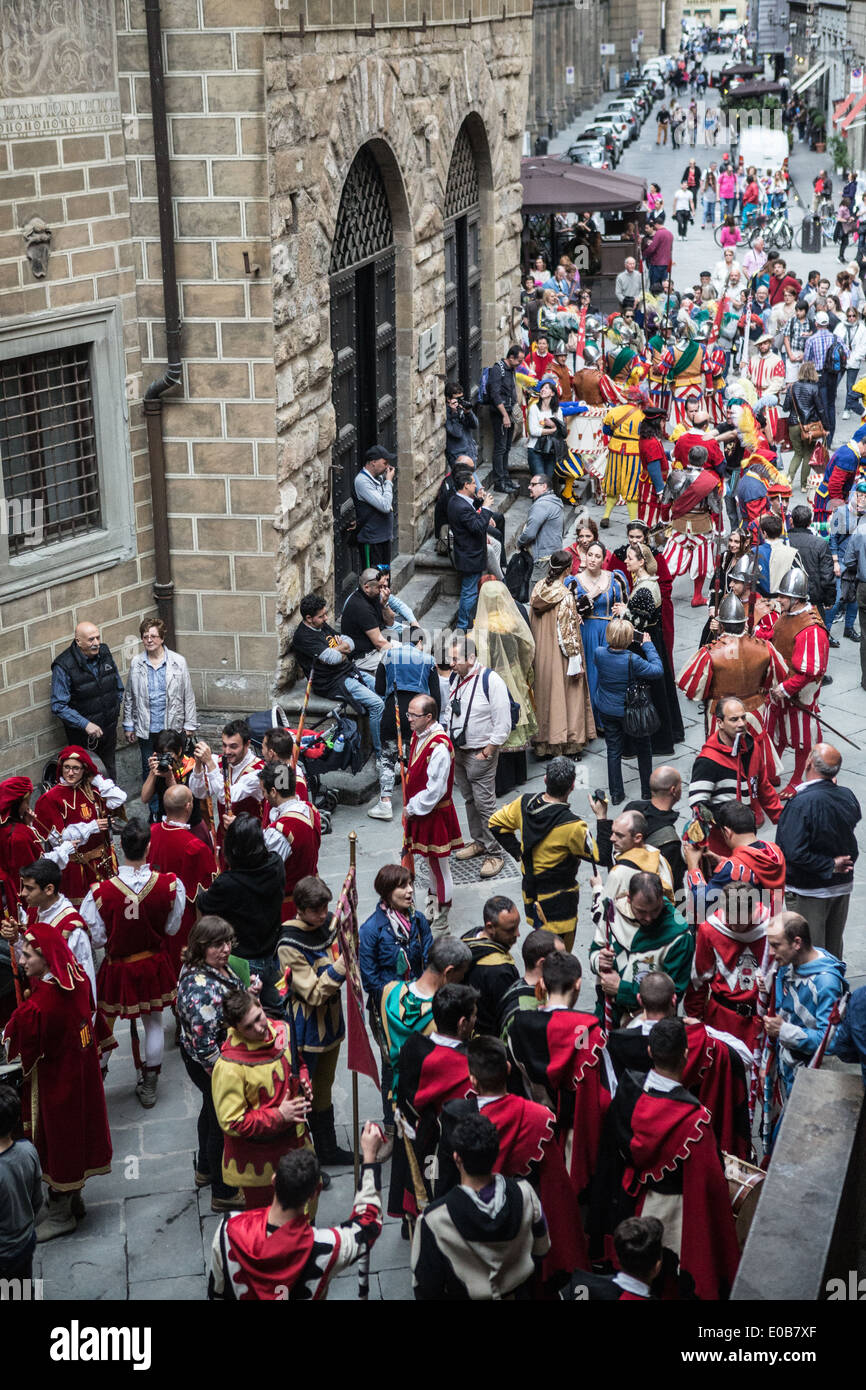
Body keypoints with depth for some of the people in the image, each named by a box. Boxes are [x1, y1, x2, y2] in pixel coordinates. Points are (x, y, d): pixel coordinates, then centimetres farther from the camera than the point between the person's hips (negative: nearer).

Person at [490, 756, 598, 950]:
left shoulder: (524, 803, -8)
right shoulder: (572, 826, -27)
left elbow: (496, 823, 7)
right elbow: (600, 856, -17)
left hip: (530, 890, 7)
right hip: (558, 902, -7)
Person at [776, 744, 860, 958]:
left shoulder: (800, 804, -26)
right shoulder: (847, 796, -8)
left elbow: (794, 852, -29)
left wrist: (830, 866, -19)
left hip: (808, 893, -6)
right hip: (843, 886, 6)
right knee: (834, 948, 22)